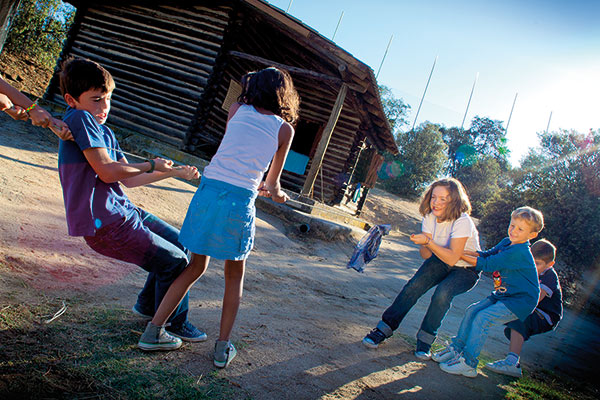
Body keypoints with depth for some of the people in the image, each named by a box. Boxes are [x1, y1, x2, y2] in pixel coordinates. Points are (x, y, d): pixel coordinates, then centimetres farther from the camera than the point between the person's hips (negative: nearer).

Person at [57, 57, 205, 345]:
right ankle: (173, 325, 17)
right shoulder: (79, 119, -13)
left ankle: (148, 305, 35)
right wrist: (152, 166, -9)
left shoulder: (105, 132, 15)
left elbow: (129, 180, 17)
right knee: (175, 261, -6)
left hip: (123, 211, 10)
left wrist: (174, 173, 15)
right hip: (103, 224, -10)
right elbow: (106, 171, -22)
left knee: (180, 243, 20)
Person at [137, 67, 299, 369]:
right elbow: (272, 180, 16)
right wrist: (273, 191, 40)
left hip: (209, 188, 3)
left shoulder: (237, 110, 13)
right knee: (235, 274, 17)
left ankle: (152, 332, 21)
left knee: (195, 266, 17)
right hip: (239, 200, -2)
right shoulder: (284, 129, 8)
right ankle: (223, 348, 20)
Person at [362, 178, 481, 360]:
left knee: (442, 293, -31)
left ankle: (425, 339, -11)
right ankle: (384, 328, -12)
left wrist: (429, 242, -41)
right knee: (414, 285, -20)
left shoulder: (462, 222, -27)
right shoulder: (430, 217, -9)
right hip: (441, 262, 5)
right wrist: (426, 247, -30)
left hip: (466, 270, -4)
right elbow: (425, 253, -7)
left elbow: (452, 259, -31)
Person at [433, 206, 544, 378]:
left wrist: (460, 255, -16)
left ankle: (468, 363, -13)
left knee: (482, 318, -21)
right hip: (502, 295, 9)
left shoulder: (519, 253, -26)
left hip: (521, 300, -9)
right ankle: (457, 349, 11)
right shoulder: (506, 243, 2)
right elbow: (487, 255, 9)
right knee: (472, 310, 0)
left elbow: (486, 265, -23)